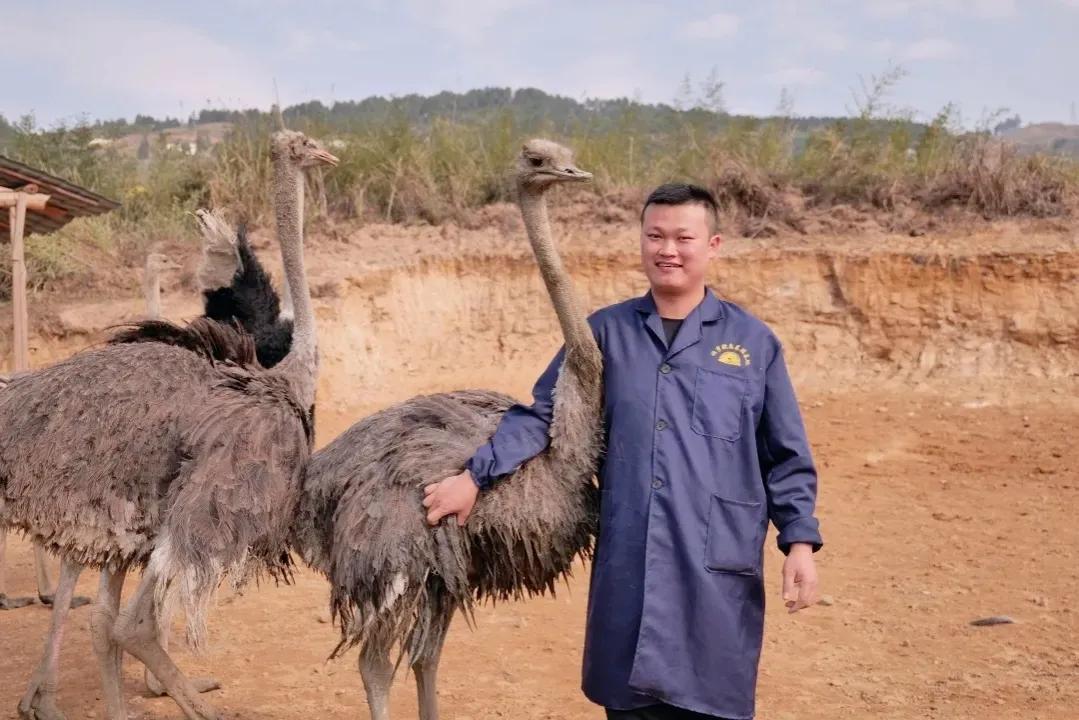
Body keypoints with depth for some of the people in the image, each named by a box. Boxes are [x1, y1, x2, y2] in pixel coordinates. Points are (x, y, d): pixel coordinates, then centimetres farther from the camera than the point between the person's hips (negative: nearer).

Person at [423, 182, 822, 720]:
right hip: (626, 564, 2)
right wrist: (474, 476, -3)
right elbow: (541, 416, 7)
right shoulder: (604, 332, 8)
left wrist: (800, 543, -2)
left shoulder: (752, 341, 5)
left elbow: (786, 458, 6)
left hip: (717, 566, -1)